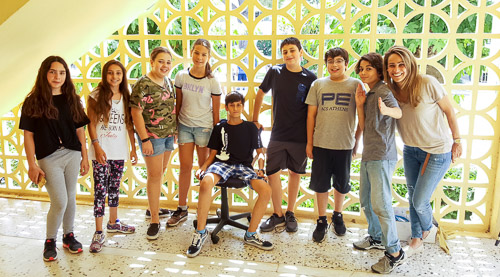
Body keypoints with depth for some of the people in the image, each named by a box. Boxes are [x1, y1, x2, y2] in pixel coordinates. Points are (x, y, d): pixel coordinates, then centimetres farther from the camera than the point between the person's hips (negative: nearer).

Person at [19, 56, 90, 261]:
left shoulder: (72, 100, 7)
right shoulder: (33, 101, -3)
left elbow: (80, 130, 9)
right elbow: (28, 135, -3)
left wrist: (84, 157, 7)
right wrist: (32, 165, -7)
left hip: (72, 155, 3)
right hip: (49, 158, -3)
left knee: (71, 198, 12)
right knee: (60, 202, -5)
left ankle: (69, 235, 30)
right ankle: (50, 241, 18)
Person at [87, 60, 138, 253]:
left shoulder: (126, 97, 8)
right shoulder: (96, 95, -4)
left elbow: (129, 125, 9)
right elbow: (91, 123, -6)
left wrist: (133, 148, 7)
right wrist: (97, 146, -14)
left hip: (119, 151, 4)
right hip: (101, 150, -4)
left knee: (115, 188, 16)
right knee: (100, 190, -3)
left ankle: (113, 223, 32)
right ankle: (98, 232, 4)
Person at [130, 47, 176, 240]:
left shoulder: (167, 81, 8)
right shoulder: (143, 84, -15)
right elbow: (136, 113, -16)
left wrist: (174, 130, 14)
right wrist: (145, 139, -18)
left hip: (168, 135, 7)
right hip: (152, 136, -7)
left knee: (159, 173, 17)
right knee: (155, 176, -2)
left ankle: (153, 207, 34)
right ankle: (154, 221, 8)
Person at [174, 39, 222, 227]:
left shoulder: (212, 82, -7)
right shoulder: (181, 76, 1)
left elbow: (216, 111, -2)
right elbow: (178, 103, 9)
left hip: (204, 127, -2)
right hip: (184, 125, 2)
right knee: (185, 167, 5)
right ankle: (182, 209, 15)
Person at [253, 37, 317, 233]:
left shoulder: (310, 78, -4)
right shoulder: (275, 72, 0)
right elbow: (260, 94, 13)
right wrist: (255, 120, 13)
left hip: (300, 135, -1)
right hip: (278, 134, 1)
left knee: (295, 173, 10)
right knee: (273, 173, 0)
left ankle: (290, 213, 26)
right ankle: (277, 215, 16)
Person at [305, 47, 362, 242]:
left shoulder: (355, 85, 1)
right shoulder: (318, 84, 4)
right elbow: (311, 114, 5)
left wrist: (358, 141, 1)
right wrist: (309, 142, 3)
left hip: (345, 145, 0)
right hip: (321, 144, 1)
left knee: (341, 184, 13)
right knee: (320, 184, 7)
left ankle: (337, 215, 35)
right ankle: (322, 221, 23)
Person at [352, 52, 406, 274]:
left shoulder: (383, 90, -9)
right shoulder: (367, 94, 15)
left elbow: (398, 112, -28)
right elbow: (363, 128, 11)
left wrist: (386, 110, -50)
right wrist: (360, 105, -2)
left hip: (382, 156, -9)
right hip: (368, 155, 9)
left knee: (380, 203, -10)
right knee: (366, 200, 18)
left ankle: (394, 253, 1)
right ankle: (376, 238, 36)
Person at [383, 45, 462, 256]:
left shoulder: (428, 84, -22)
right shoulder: (391, 91, -7)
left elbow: (449, 112, -10)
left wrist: (457, 140, -3)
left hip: (437, 152, -5)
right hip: (410, 151, 5)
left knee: (419, 202, -2)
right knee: (412, 198, 15)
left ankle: (427, 229, 34)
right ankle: (416, 241, 35)